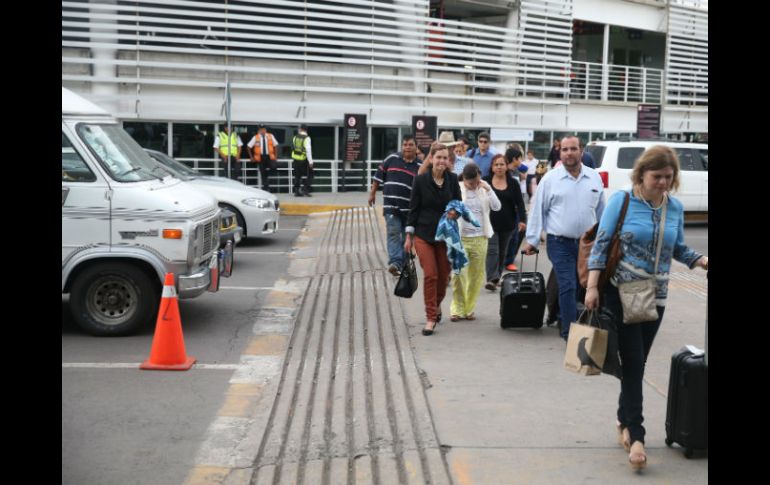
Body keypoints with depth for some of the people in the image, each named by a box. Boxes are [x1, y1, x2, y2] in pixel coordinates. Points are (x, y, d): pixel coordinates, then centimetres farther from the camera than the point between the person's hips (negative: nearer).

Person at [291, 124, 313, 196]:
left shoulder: (295, 137, 3)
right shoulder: (306, 138, -13)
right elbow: (308, 150, -19)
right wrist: (310, 161, -16)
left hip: (295, 158, 5)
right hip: (303, 160, -5)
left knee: (297, 176, 12)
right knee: (307, 175, 5)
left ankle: (296, 191, 12)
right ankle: (305, 190, -4)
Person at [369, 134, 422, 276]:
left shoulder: (420, 166, 2)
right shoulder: (391, 159, 4)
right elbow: (379, 176, 13)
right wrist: (372, 193, 14)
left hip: (410, 208, 1)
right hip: (391, 206, -1)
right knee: (393, 233, -11)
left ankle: (405, 263, 19)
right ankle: (395, 262, -19)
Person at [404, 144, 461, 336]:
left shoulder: (452, 180, 0)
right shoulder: (421, 180, -5)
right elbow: (414, 209, -1)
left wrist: (455, 213, -14)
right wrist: (409, 236, -2)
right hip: (424, 235, -2)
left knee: (443, 275, 9)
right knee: (430, 275, -9)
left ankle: (437, 305, 38)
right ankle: (431, 318, 1)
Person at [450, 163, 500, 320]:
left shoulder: (484, 189, 5)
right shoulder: (457, 189, -4)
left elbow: (496, 207, -3)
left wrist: (488, 189, -12)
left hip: (480, 238, 3)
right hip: (460, 237, -3)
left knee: (476, 276, 6)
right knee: (458, 274, -4)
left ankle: (469, 308, 18)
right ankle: (457, 308, 9)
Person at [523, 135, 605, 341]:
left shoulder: (594, 178, 6)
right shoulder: (550, 179, -3)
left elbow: (601, 210, 14)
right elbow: (538, 211, 0)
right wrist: (532, 240, -1)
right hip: (560, 244, -3)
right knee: (568, 288, -6)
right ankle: (570, 334, 0)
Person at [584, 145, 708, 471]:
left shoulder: (675, 207, 4)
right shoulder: (621, 200, -8)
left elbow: (678, 249, 13)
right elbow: (601, 245, -8)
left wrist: (700, 260, -6)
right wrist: (592, 287, -14)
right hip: (621, 293, -4)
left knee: (637, 364, 12)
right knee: (633, 364, -6)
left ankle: (624, 422, 29)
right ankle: (636, 436, -2)